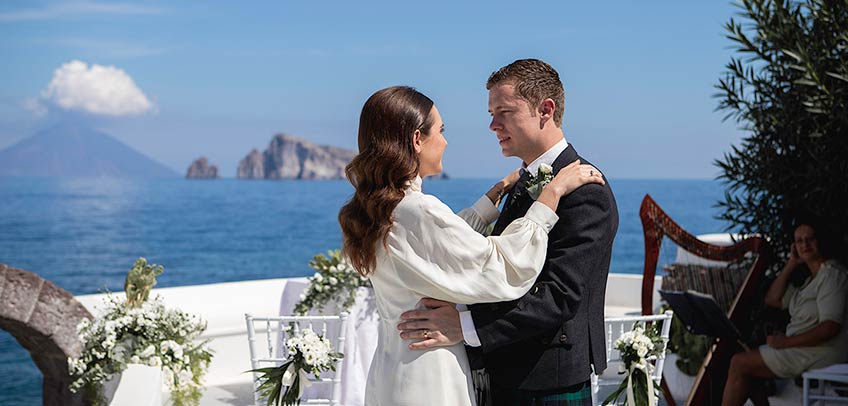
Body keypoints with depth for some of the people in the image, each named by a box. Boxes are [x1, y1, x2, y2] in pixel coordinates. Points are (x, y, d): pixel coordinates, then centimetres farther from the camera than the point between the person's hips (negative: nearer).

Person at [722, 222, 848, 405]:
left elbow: (830, 328, -23)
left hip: (819, 354, -10)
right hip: (803, 349, 10)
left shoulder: (832, 275, -14)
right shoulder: (811, 279, 17)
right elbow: (772, 299, 15)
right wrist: (791, 264, 8)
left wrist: (787, 342, -22)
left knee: (740, 363, -12)